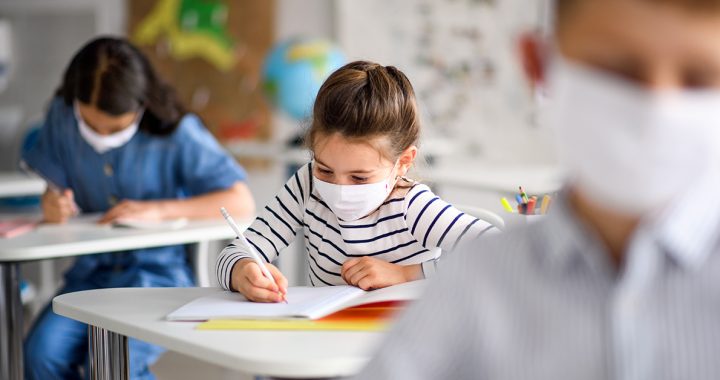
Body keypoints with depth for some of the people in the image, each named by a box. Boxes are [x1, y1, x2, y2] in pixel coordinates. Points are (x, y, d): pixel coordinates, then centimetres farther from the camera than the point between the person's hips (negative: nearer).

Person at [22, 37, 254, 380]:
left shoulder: (178, 134, -11)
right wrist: (54, 203, -16)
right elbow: (56, 185, 10)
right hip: (92, 270, 4)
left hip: (159, 269, -4)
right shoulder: (62, 115, -1)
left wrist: (157, 210, -23)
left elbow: (241, 203, -16)